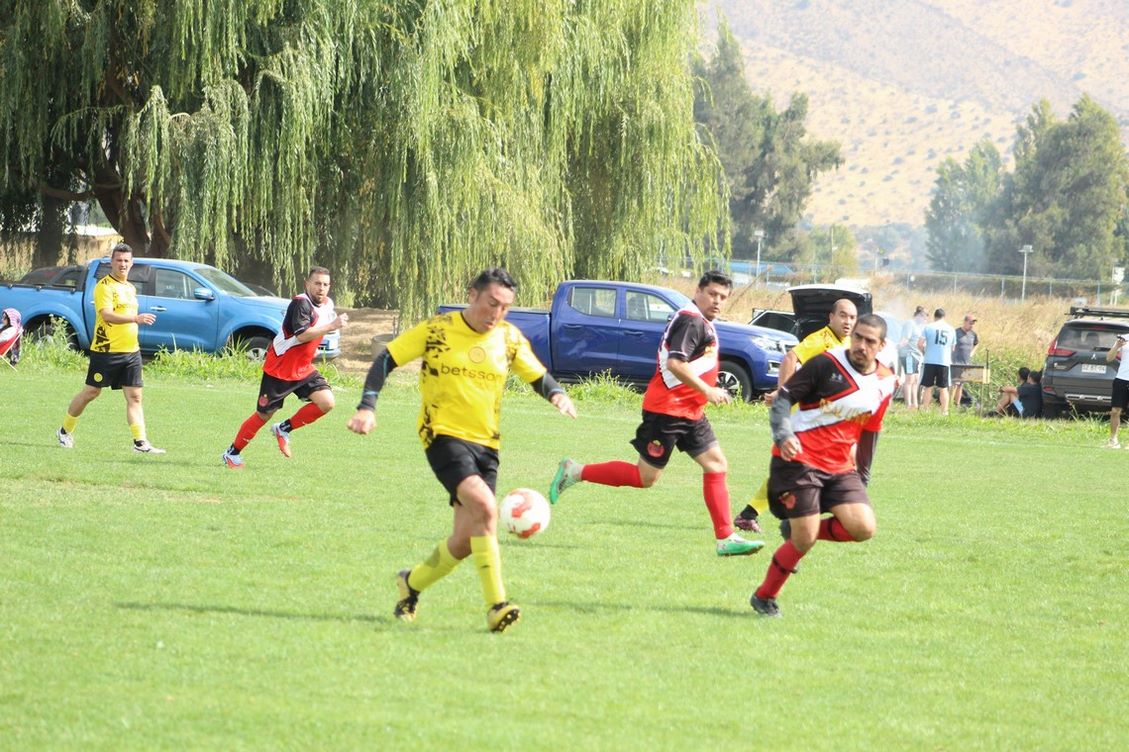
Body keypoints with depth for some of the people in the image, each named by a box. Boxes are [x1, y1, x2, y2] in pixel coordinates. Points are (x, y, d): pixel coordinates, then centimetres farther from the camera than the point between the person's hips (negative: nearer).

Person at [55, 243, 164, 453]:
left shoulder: (130, 288, 16)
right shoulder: (104, 286, -10)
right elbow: (107, 315, -25)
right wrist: (136, 318, -36)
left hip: (131, 351, 7)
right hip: (106, 350, -7)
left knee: (134, 397, -2)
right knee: (91, 392, 3)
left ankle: (140, 442, -6)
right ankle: (65, 431, 20)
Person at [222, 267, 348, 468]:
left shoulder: (328, 305, 4)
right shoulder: (301, 303, -21)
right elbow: (302, 334, -35)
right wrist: (331, 326, -38)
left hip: (303, 369, 7)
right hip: (279, 369, -7)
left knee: (327, 402, -14)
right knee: (264, 415, 2)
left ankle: (284, 429, 5)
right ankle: (232, 453, 20)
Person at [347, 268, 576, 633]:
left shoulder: (510, 338, 6)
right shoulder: (437, 330, -6)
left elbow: (538, 376, 16)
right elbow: (386, 359, -1)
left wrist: (557, 394, -6)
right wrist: (367, 407, -11)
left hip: (486, 444, 5)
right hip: (444, 435, -5)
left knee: (466, 541, 2)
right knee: (485, 507, -28)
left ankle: (412, 582, 31)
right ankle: (496, 605, -30)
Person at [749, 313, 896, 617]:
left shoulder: (885, 384, 6)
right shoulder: (826, 364, -10)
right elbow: (783, 397, -10)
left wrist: (862, 478, 22)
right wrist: (783, 435, -28)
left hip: (840, 467, 6)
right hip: (799, 458, -6)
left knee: (864, 528, -14)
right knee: (804, 541, -11)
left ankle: (798, 530, 12)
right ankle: (764, 598, 12)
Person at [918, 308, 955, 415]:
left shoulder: (928, 328, -1)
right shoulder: (951, 330, 8)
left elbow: (920, 344, -8)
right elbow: (952, 348, 16)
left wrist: (924, 350, 11)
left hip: (930, 361, -2)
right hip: (945, 361, 2)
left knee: (928, 387, 5)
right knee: (943, 388, 7)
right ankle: (944, 411, 5)